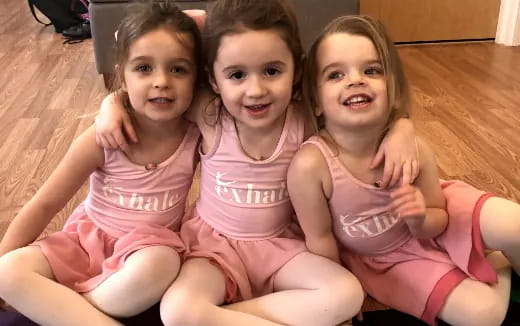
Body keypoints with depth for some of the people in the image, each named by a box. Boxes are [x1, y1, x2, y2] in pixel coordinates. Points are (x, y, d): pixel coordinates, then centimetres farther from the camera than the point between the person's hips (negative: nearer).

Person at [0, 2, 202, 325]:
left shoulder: (199, 137, -16)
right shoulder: (100, 139, -15)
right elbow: (45, 204, -7)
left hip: (150, 244, -1)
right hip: (88, 237, 2)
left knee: (157, 268, -36)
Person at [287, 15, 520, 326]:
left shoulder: (414, 150, -26)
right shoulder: (310, 165, -35)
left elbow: (437, 220, -9)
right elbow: (319, 239, -19)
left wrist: (420, 220, -33)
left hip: (427, 226, 2)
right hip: (380, 258, -2)